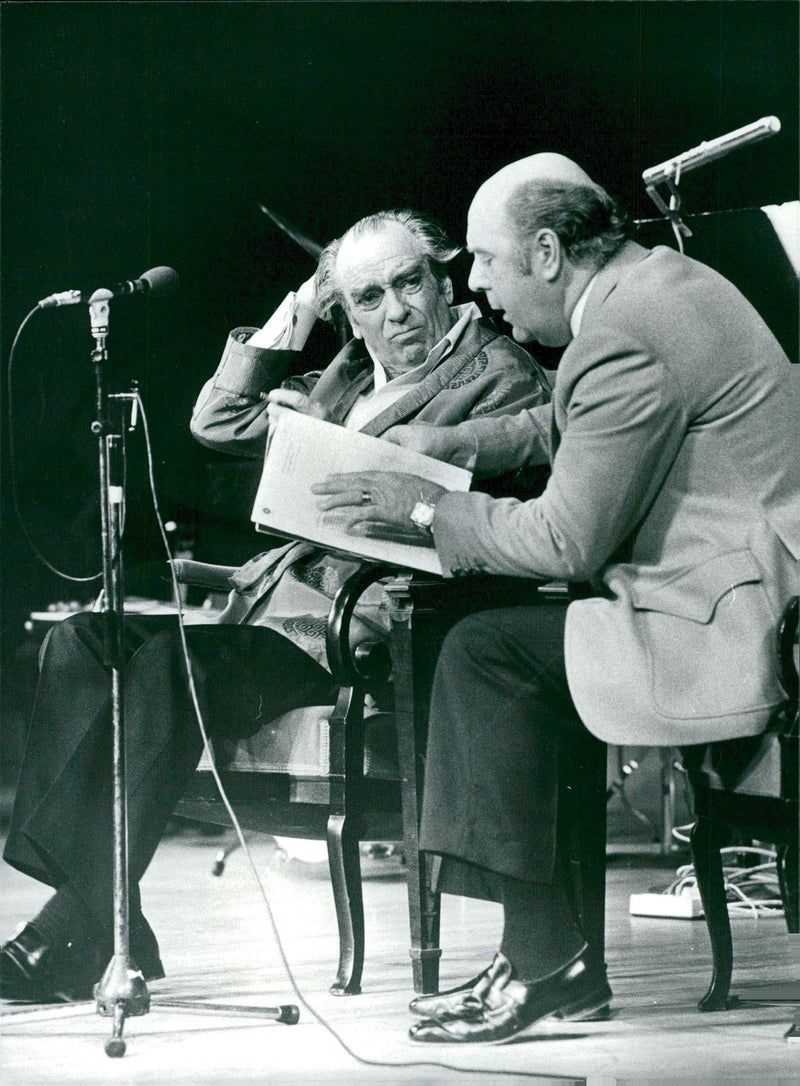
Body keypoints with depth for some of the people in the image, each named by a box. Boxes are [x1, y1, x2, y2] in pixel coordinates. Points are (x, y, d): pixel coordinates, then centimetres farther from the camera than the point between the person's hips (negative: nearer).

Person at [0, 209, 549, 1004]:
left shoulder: (502, 377, 0)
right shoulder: (352, 374, 24)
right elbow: (219, 423, 25)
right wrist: (294, 317, 17)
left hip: (366, 624, -9)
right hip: (277, 598, 9)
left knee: (171, 663, -31)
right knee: (79, 640, -11)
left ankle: (77, 936, -29)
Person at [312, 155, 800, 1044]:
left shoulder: (623, 337, -20)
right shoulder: (655, 278, 12)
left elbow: (567, 541, -18)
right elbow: (568, 426, 30)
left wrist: (426, 509, -7)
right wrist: (455, 443, 19)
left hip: (729, 629, -11)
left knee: (487, 652, -10)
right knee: (507, 636, 12)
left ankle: (545, 961, -5)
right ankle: (545, 950, 11)